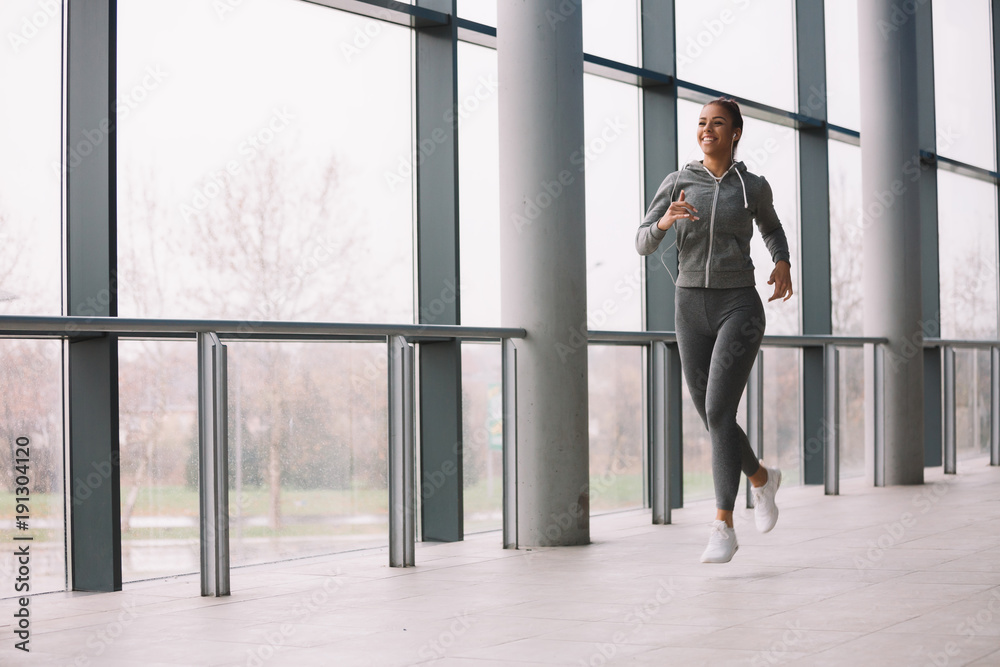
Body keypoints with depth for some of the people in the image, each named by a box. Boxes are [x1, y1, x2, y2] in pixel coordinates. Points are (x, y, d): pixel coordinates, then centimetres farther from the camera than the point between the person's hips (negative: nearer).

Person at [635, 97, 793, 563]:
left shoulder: (754, 187, 4)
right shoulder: (677, 183, 5)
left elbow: (772, 228, 26)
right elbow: (643, 245, -3)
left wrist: (783, 264, 8)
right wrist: (665, 222, -24)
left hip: (739, 308, -3)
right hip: (691, 310, 3)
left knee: (718, 412, -19)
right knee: (712, 419, 8)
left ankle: (723, 528, -15)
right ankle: (761, 478, 39)